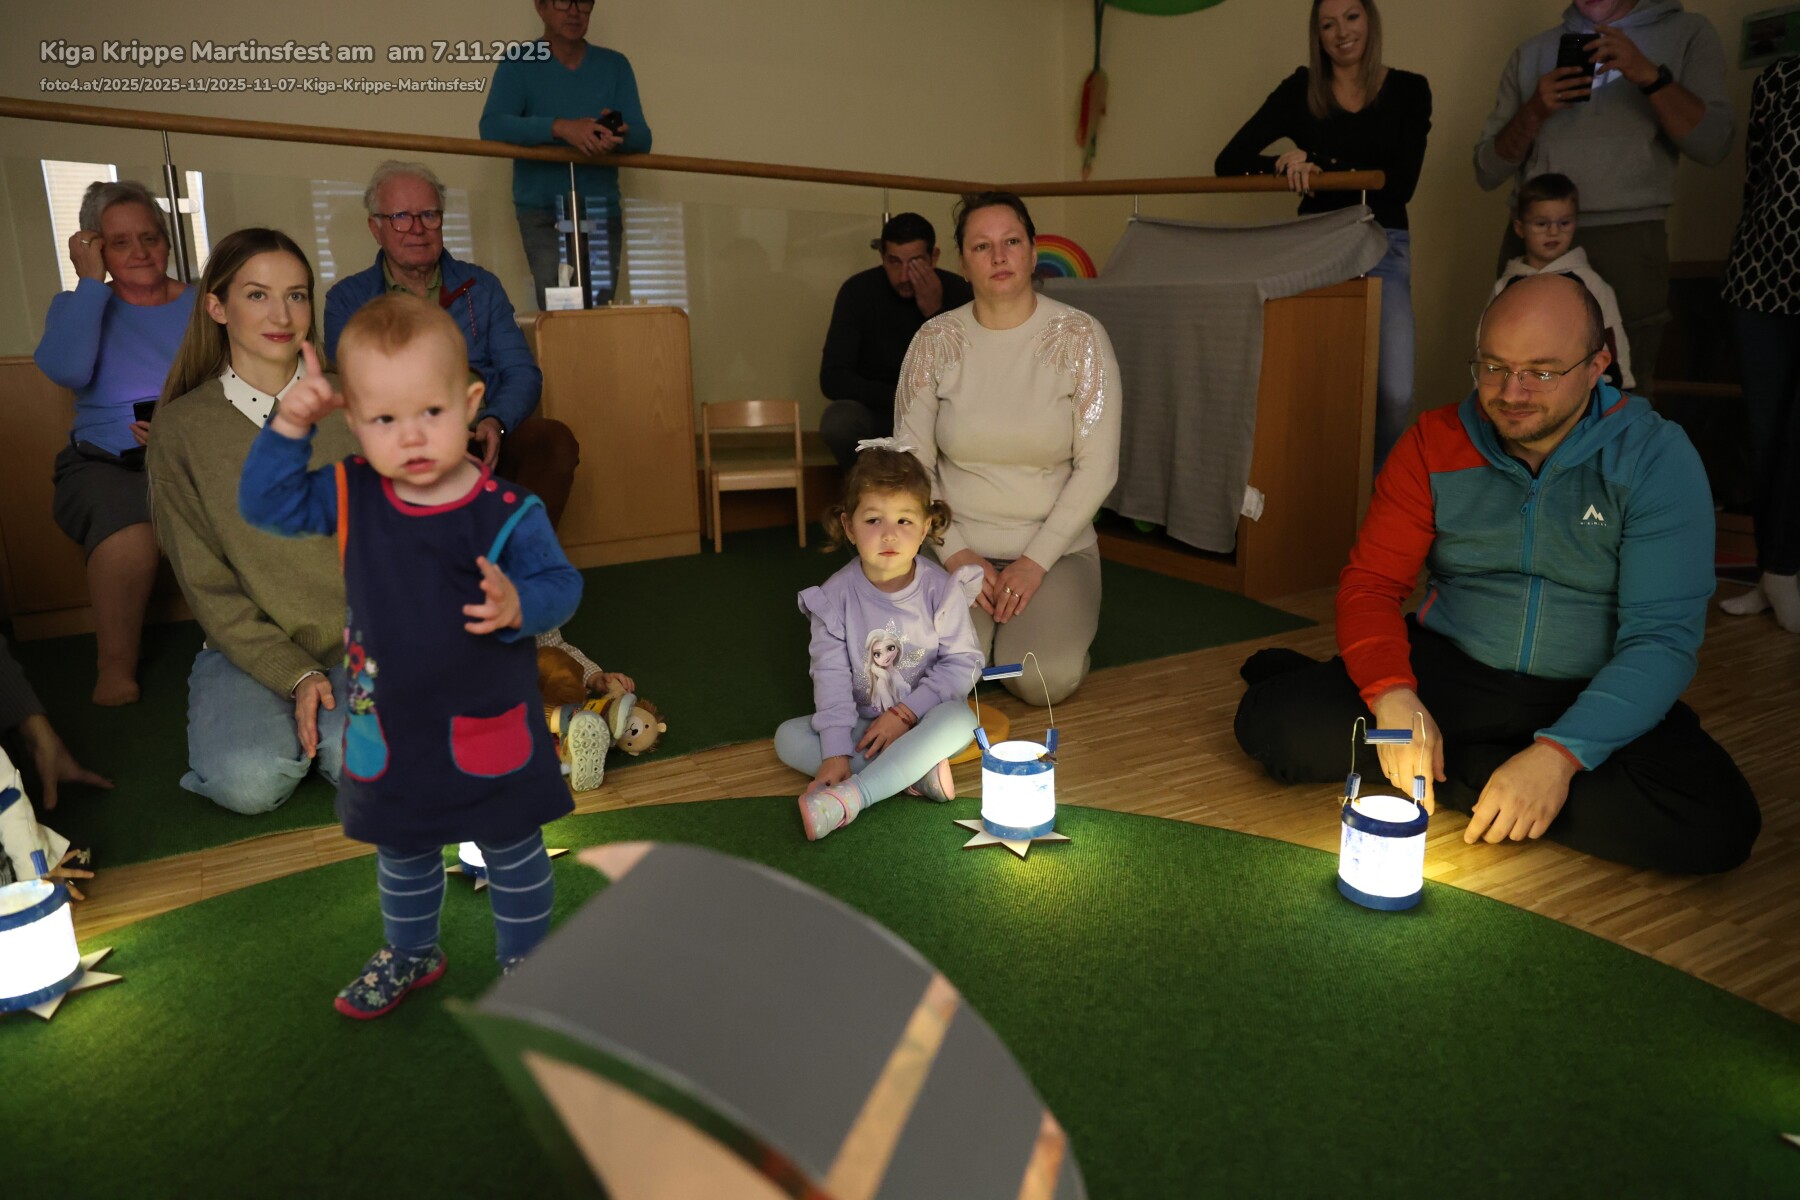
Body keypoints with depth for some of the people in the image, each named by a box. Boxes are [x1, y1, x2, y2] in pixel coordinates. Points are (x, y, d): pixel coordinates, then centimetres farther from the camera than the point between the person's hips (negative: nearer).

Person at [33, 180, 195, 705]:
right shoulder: (77, 305, 11)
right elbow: (66, 371, -12)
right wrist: (91, 282, -6)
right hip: (106, 463, 0)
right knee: (128, 535, -33)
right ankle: (116, 670, -11)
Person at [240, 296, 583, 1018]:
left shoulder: (507, 510, -21)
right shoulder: (350, 495, -8)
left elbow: (560, 584, -18)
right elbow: (265, 506, -5)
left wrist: (519, 605, -40)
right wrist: (289, 426, -17)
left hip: (489, 728, -4)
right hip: (388, 728, 4)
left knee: (512, 852, 15)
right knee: (401, 855, 25)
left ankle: (524, 956, 39)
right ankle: (410, 953, 51)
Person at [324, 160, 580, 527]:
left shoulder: (481, 287, 17)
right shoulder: (347, 300, 13)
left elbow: (522, 373, 9)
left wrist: (495, 422, -15)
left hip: (482, 442, 2)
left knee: (554, 439, -29)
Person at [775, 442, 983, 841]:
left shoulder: (942, 589, -11)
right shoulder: (836, 596, -9)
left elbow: (963, 662, -11)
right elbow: (831, 675, -13)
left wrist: (906, 712, -19)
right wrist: (836, 752, -22)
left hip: (923, 720, -2)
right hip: (862, 725, 2)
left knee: (959, 718, -34)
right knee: (789, 737, -19)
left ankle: (850, 797, -37)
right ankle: (914, 773, -26)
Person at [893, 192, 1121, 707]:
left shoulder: (1079, 336, -6)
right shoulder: (936, 339, -2)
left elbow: (1097, 468, -8)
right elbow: (912, 462, 0)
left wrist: (1036, 560, -14)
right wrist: (955, 553, -11)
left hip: (1056, 546, 0)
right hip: (959, 545, 1)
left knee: (1046, 681, -22)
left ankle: (1040, 621, 13)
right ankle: (987, 626, 13)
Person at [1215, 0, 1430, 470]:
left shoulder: (1408, 90, 5)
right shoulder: (1299, 91, 6)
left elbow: (1401, 184, -6)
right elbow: (1228, 162, -2)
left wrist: (1319, 165, -15)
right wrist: (1282, 165, -22)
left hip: (1384, 247, 0)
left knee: (1395, 395, -14)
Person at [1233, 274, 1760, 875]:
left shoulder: (1656, 459, -8)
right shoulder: (1436, 443, -2)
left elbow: (1662, 638, -15)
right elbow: (1370, 582, -5)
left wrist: (1560, 752, -29)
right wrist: (1393, 698, -25)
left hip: (1590, 697, 2)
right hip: (1448, 670, -1)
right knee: (1270, 720, -23)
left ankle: (1442, 773, -16)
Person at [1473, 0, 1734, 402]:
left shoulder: (1688, 33, 9)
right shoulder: (1532, 52, 13)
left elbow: (1713, 145, -2)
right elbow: (1487, 172, 9)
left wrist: (1649, 75, -12)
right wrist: (1534, 112, -8)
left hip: (1627, 242, -2)